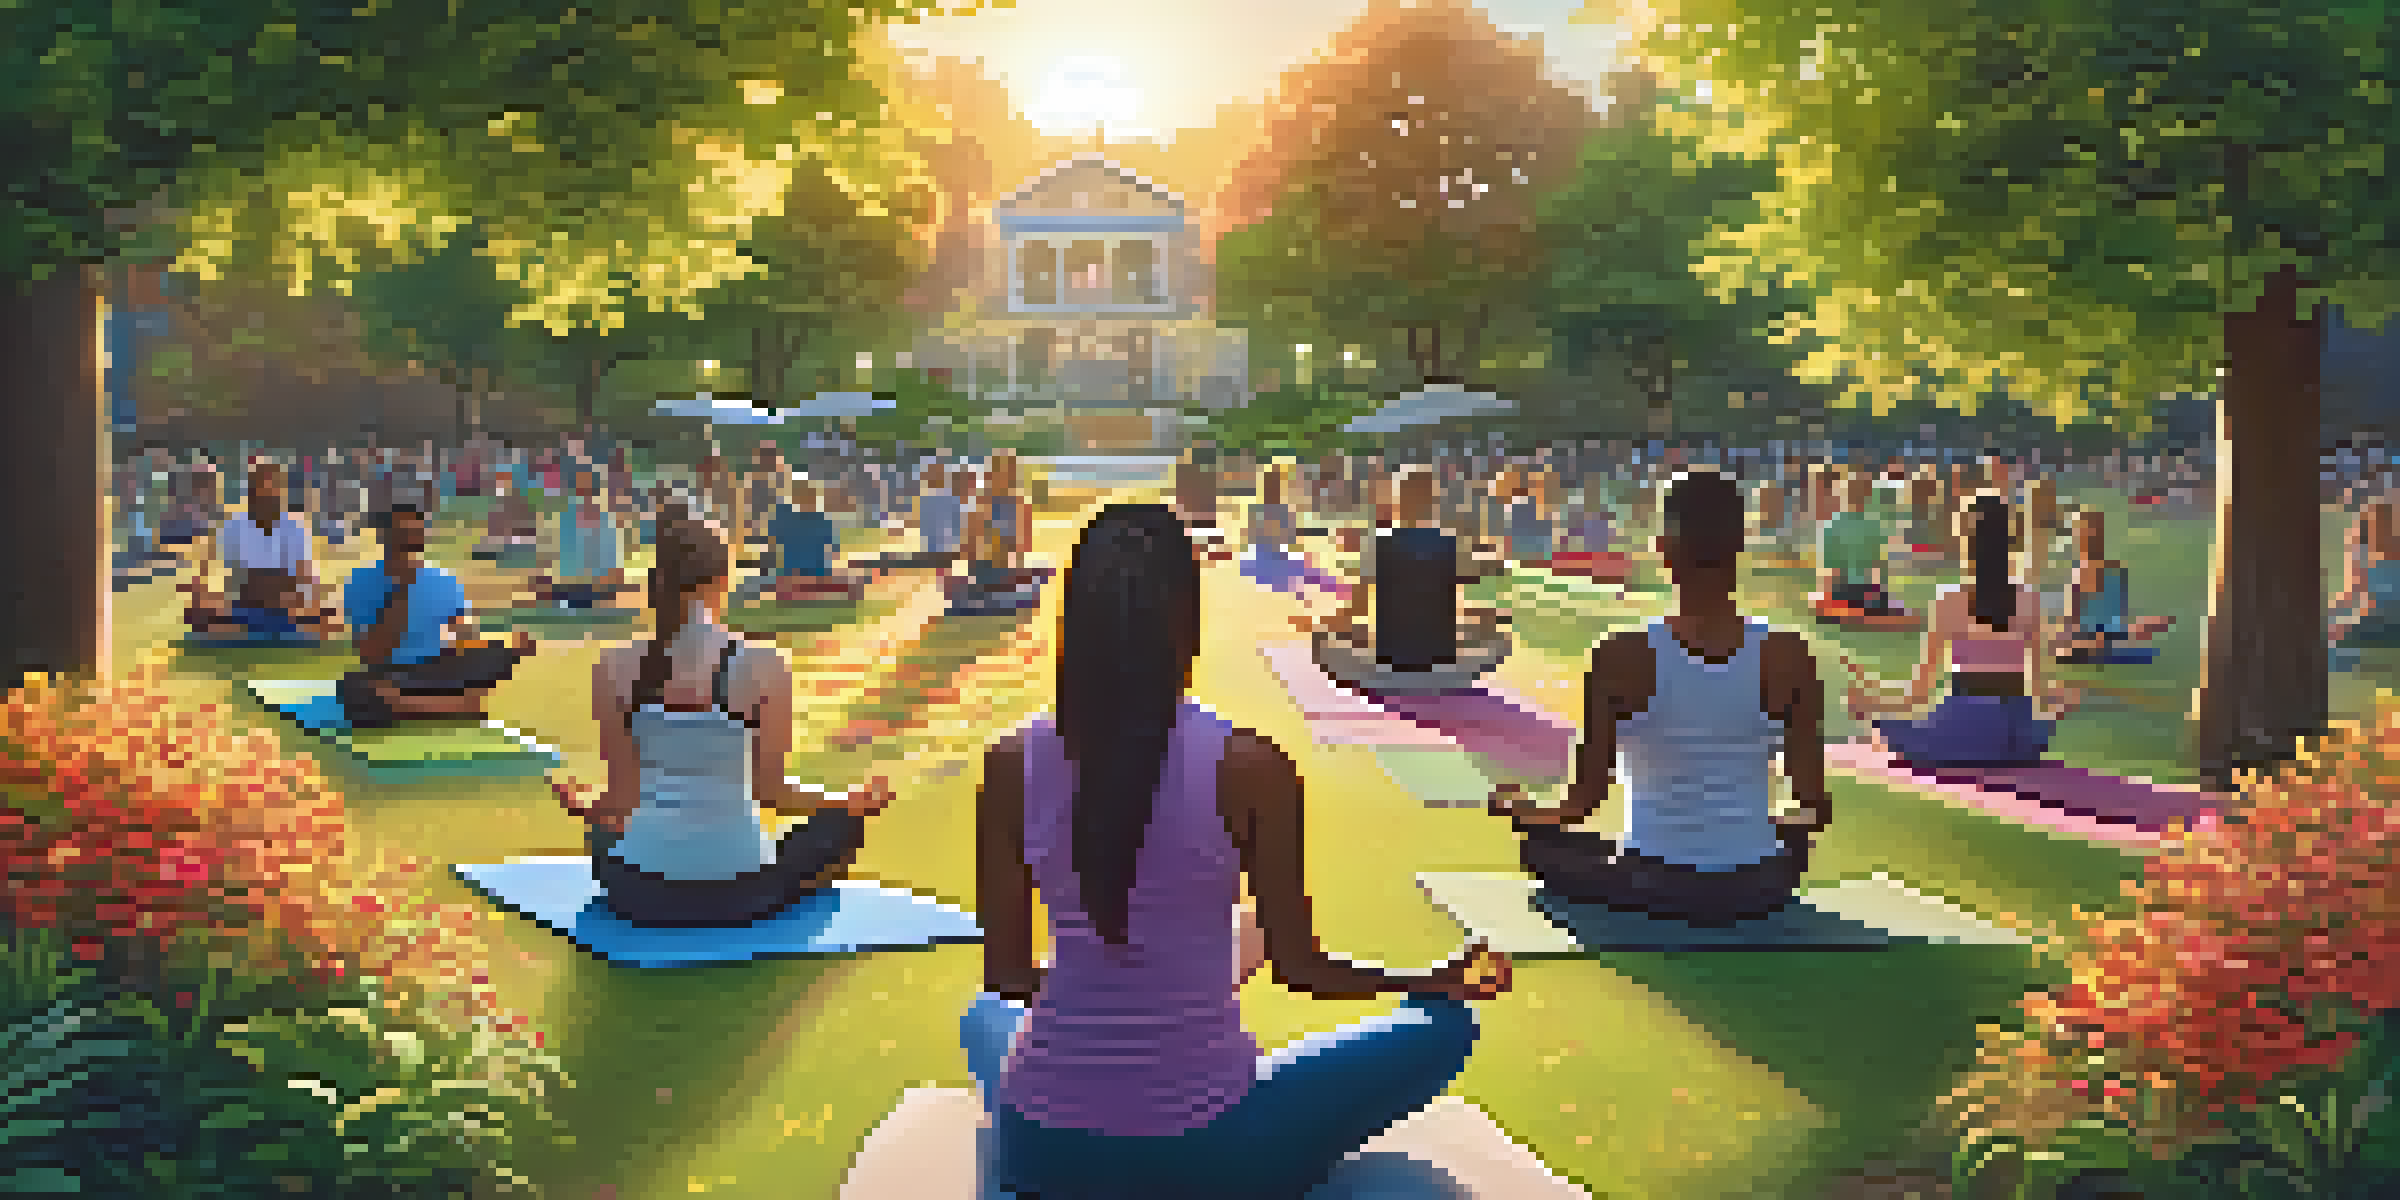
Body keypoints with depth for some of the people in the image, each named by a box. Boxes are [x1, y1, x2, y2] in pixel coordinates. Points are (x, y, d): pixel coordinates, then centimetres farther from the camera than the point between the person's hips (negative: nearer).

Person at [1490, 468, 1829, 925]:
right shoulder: (1787, 655, -11)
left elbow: (1586, 800, -12)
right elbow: (1816, 807, -6)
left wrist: (1518, 808, 9)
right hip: (1758, 889, 2)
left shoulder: (1624, 656, -16)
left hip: (1653, 886, -2)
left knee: (1541, 844, 27)